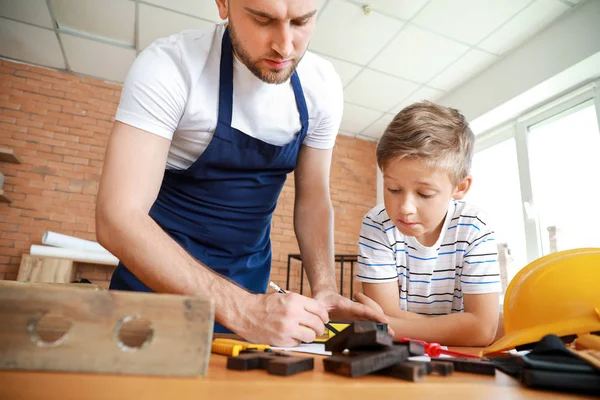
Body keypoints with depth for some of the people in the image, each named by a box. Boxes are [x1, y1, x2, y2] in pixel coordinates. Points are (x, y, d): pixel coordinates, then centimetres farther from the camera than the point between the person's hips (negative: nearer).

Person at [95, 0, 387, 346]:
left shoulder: (323, 86, -9)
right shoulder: (169, 65, -22)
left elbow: (313, 198, -2)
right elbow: (118, 219, -28)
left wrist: (325, 289, -16)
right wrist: (240, 308, -36)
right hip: (156, 274, -2)